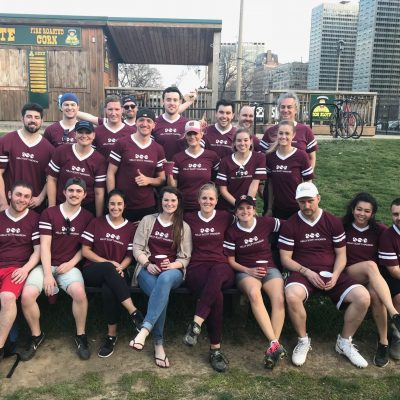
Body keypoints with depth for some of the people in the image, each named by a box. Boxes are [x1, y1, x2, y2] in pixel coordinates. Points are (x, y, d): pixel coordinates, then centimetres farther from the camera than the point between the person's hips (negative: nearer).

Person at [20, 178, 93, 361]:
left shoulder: (88, 217, 5)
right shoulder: (48, 213, 1)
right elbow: (44, 245, -5)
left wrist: (71, 263, -8)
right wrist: (47, 274, -14)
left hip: (69, 266, 0)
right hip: (46, 265, 1)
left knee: (79, 292, -32)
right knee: (27, 295, -25)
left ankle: (80, 335, -7)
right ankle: (36, 335, 3)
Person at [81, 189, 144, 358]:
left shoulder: (130, 228, 10)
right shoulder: (96, 223, 8)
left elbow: (129, 256, 7)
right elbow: (85, 250, 2)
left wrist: (120, 267, -16)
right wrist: (108, 263, -10)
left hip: (115, 274, 1)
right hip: (92, 271, 0)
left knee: (108, 289, -37)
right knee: (108, 268, -38)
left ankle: (112, 335, -25)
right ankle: (134, 313, -40)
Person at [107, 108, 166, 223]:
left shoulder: (158, 149, 6)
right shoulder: (122, 144, -4)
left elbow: (162, 179, 10)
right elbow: (110, 174, -3)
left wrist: (148, 180, -11)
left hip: (148, 207, 3)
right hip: (122, 205, -3)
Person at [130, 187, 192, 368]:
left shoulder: (184, 227, 13)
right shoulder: (147, 220, 12)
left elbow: (185, 257, 8)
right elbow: (137, 247, 7)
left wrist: (173, 265, -14)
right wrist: (147, 264, -11)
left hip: (172, 271, 0)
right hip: (148, 269, 0)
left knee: (165, 279, -40)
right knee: (162, 293, -35)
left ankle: (145, 330, -45)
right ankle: (159, 344, -28)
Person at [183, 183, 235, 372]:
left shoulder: (225, 218, 15)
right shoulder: (189, 218, 13)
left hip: (221, 269, 1)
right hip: (197, 270, -1)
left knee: (217, 272, -41)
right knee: (217, 294, -36)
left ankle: (196, 324, -42)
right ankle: (215, 348, -30)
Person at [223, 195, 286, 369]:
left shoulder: (266, 223, 4)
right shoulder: (232, 232, 4)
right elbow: (231, 260, 5)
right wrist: (248, 270, -11)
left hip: (269, 268, 2)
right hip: (245, 271, -1)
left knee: (279, 299, -30)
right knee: (254, 293, -37)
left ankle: (273, 346, -30)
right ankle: (275, 344, -39)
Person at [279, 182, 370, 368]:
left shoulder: (333, 222, 7)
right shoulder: (290, 225, 1)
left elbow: (341, 255, 9)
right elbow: (285, 258, 0)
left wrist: (335, 275, -10)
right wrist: (307, 272, -14)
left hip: (331, 273, 3)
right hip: (303, 273, -2)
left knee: (363, 297, -22)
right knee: (292, 295, -36)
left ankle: (345, 342, 4)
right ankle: (303, 340, -7)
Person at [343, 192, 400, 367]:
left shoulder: (379, 230, 7)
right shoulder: (342, 227, 3)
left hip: (375, 278, 1)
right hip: (349, 275, -1)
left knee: (375, 293, -35)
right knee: (370, 265, -35)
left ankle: (383, 343, -25)